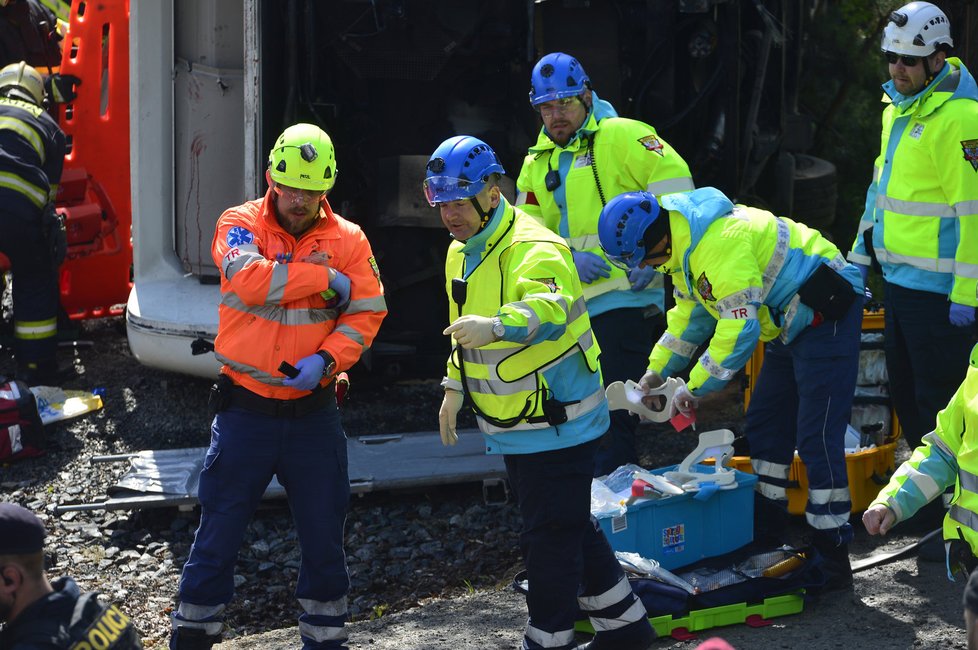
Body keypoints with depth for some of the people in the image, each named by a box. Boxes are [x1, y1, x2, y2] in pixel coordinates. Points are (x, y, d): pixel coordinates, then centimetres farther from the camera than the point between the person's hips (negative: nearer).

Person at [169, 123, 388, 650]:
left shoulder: (349, 240, 1)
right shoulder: (241, 224, -4)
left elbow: (366, 315, -5)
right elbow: (249, 278, -23)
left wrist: (325, 361, -21)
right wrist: (325, 278, -17)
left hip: (313, 412, 2)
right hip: (245, 408, -1)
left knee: (323, 533, 10)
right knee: (219, 530, 6)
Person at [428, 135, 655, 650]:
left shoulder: (533, 249, -22)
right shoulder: (461, 252, 9)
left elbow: (551, 309, -42)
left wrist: (496, 325, -58)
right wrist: (455, 386, 19)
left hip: (555, 421, -10)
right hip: (514, 426, 10)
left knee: (550, 535, -4)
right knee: (572, 526, 19)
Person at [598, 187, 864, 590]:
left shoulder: (720, 243, -28)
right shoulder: (685, 242, 6)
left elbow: (740, 330, -27)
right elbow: (691, 314, 22)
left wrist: (695, 388, -16)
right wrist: (657, 371, 19)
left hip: (824, 314, -11)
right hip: (790, 327, 11)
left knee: (816, 439, -12)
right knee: (764, 427, 15)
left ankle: (833, 560, -8)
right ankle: (766, 538, 23)